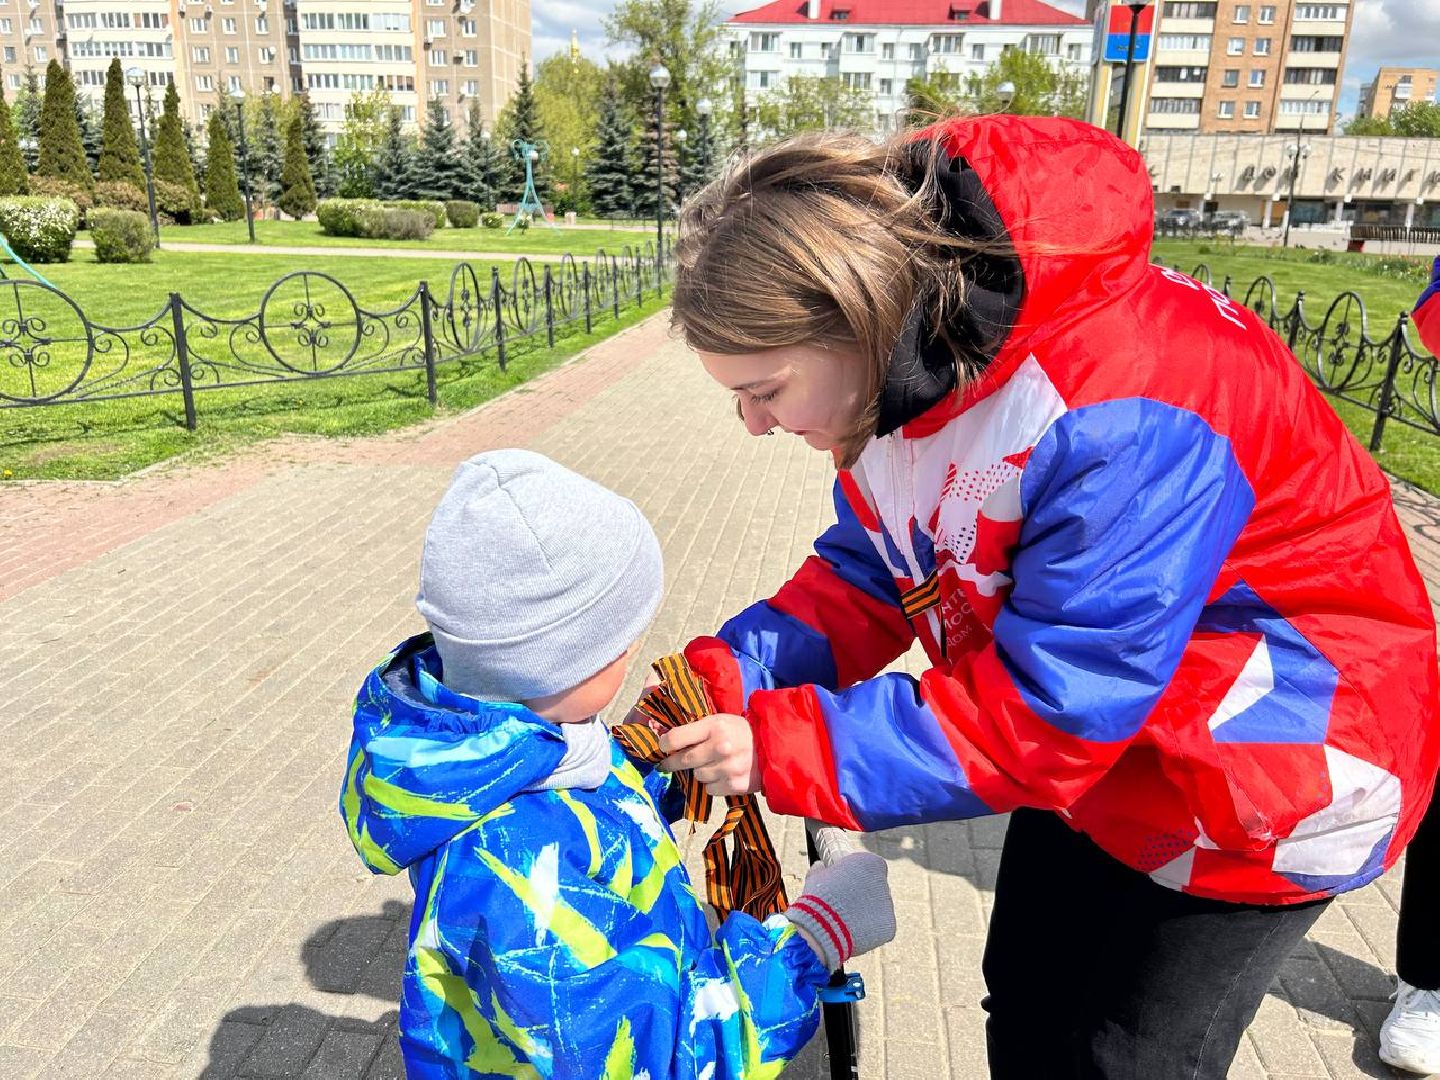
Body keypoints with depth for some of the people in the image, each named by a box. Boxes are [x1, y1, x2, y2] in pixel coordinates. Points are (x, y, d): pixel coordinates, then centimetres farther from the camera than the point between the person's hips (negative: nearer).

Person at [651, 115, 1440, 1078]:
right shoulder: (908, 364, -11)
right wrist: (725, 678, -20)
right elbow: (864, 581, -4)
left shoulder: (1120, 412, -38)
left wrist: (781, 751, -31)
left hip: (1270, 770, -7)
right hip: (1094, 748, 7)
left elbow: (1049, 709, -34)